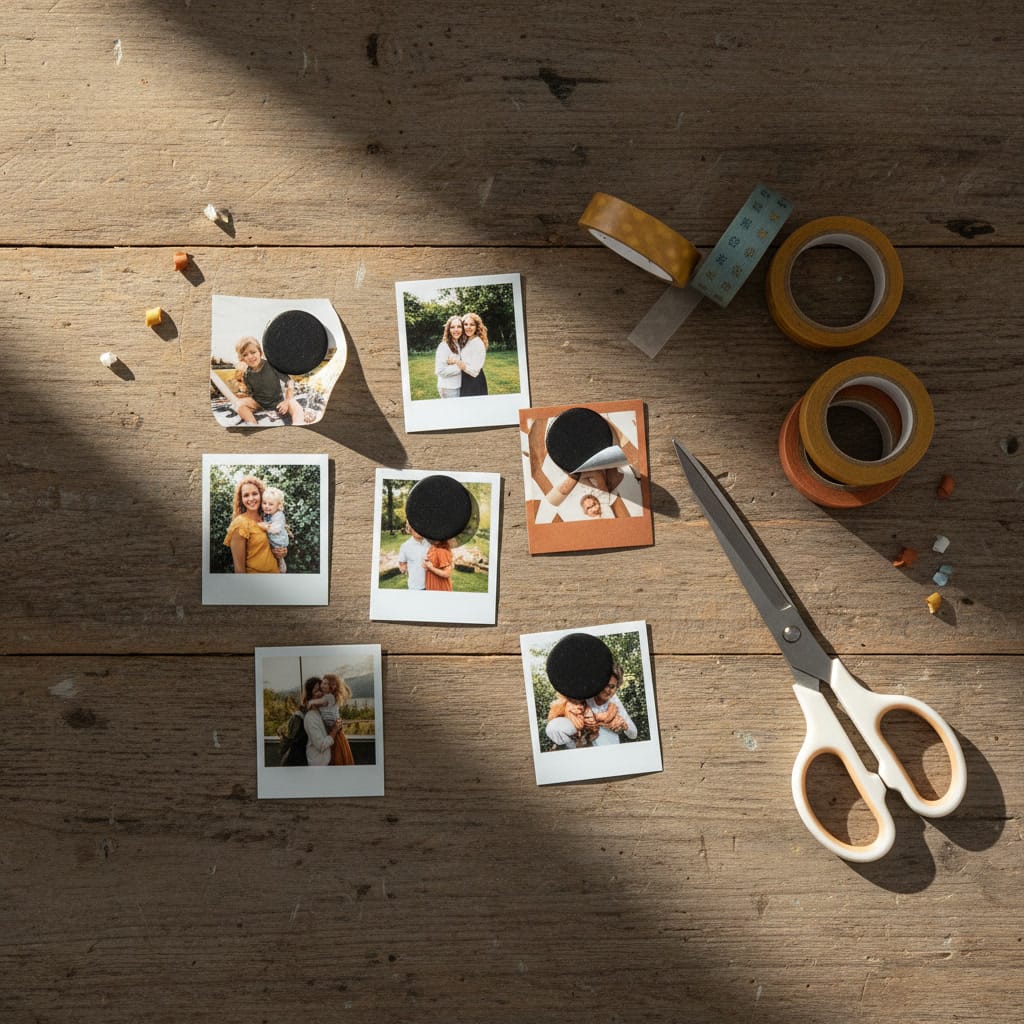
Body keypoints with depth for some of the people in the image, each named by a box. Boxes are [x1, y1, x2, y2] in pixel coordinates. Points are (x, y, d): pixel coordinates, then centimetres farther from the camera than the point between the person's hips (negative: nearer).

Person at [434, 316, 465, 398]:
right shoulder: (444, 346, -14)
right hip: (448, 389, -7)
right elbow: (440, 371, -20)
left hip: (459, 387, 7)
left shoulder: (460, 345, 9)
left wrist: (457, 362, -8)